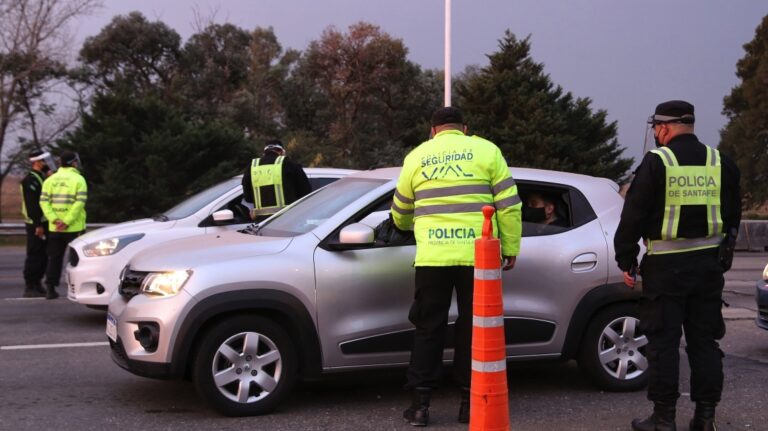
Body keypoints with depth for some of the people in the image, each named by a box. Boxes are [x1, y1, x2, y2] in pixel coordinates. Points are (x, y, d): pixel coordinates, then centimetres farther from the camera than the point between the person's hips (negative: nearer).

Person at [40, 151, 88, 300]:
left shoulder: (50, 180, 8)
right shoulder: (78, 180, -6)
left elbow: (44, 201, -2)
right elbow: (79, 203, -17)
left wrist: (54, 219, -9)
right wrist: (67, 222, -16)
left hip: (54, 228, 4)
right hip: (74, 227, -4)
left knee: (54, 258, 11)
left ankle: (50, 288, 7)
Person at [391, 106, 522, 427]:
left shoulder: (417, 157, 11)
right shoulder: (486, 151, 5)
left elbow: (400, 213, 23)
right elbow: (509, 205, 1)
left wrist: (408, 227, 44)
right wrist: (510, 248, 9)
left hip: (432, 256, 1)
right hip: (478, 255, -1)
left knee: (428, 329, 9)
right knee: (473, 328, 9)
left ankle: (420, 403, 7)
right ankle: (469, 402, 12)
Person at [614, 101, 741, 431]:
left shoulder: (656, 162, -8)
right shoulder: (720, 162, 7)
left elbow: (633, 215, -8)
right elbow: (732, 215, 14)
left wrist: (626, 260, -1)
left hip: (666, 266, -5)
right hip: (708, 263, 5)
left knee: (663, 341, 1)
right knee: (704, 339, 11)